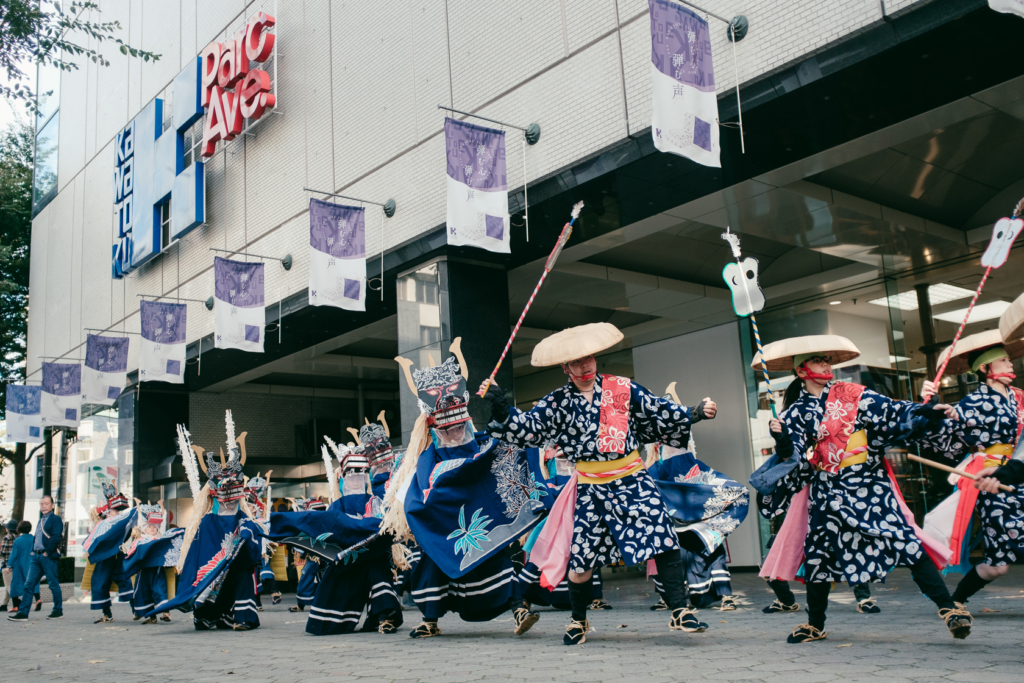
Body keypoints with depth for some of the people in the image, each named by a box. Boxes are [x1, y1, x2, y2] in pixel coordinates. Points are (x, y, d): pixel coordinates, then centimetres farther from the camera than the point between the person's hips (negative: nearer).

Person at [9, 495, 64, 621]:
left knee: (53, 583, 0)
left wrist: (47, 553, -16)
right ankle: (23, 612, 1)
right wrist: (33, 550, 9)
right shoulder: (41, 520, 20)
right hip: (36, 556, 8)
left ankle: (58, 610, 9)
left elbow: (56, 538, -14)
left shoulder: (56, 519, -4)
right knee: (29, 584, 2)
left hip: (48, 557, -8)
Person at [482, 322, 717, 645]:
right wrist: (502, 408, -14)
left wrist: (694, 414, -4)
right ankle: (578, 620, 26)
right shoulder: (557, 403, 2)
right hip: (591, 490, 0)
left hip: (633, 482, 0)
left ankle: (680, 611, 0)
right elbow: (527, 427, -1)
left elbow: (661, 413, 6)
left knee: (664, 541, -10)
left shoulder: (623, 389, 2)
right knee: (582, 557, 2)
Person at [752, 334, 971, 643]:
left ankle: (948, 607, -9)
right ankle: (815, 625, 22)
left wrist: (928, 412, -18)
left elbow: (890, 411, -4)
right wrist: (781, 439, -18)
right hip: (827, 492, 2)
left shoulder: (851, 394, 3)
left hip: (868, 484, -1)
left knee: (903, 540, -13)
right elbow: (793, 458, 1)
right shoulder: (796, 413, 5)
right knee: (819, 553, 5)